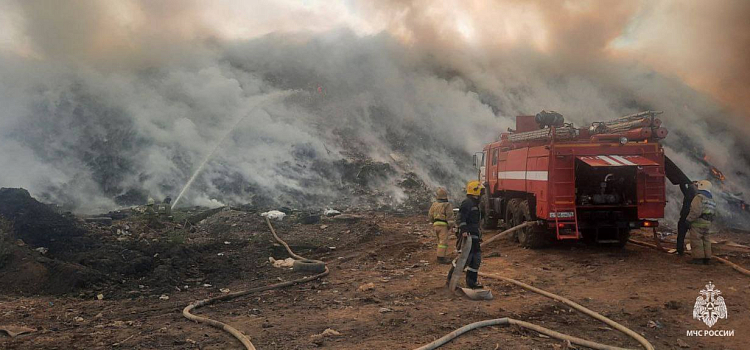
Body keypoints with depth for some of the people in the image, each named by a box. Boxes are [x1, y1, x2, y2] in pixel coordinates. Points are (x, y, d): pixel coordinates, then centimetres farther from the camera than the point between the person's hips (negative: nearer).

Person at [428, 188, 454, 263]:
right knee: (443, 242, -5)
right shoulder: (447, 205, -10)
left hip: (435, 225, 6)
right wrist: (450, 226, -4)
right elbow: (450, 216, -13)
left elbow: (430, 215, 13)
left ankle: (441, 255, 20)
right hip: (443, 225, -6)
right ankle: (441, 258, -9)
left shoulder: (434, 204, 7)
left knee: (441, 241, 18)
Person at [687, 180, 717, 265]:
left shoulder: (699, 197, -11)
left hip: (698, 222, -9)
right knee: (705, 240, 12)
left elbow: (696, 211, -21)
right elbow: (713, 212, 20)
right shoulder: (711, 199, 19)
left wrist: (688, 220, -17)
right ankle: (707, 258, 13)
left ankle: (698, 258, -6)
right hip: (707, 223, 9)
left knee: (696, 240, -5)